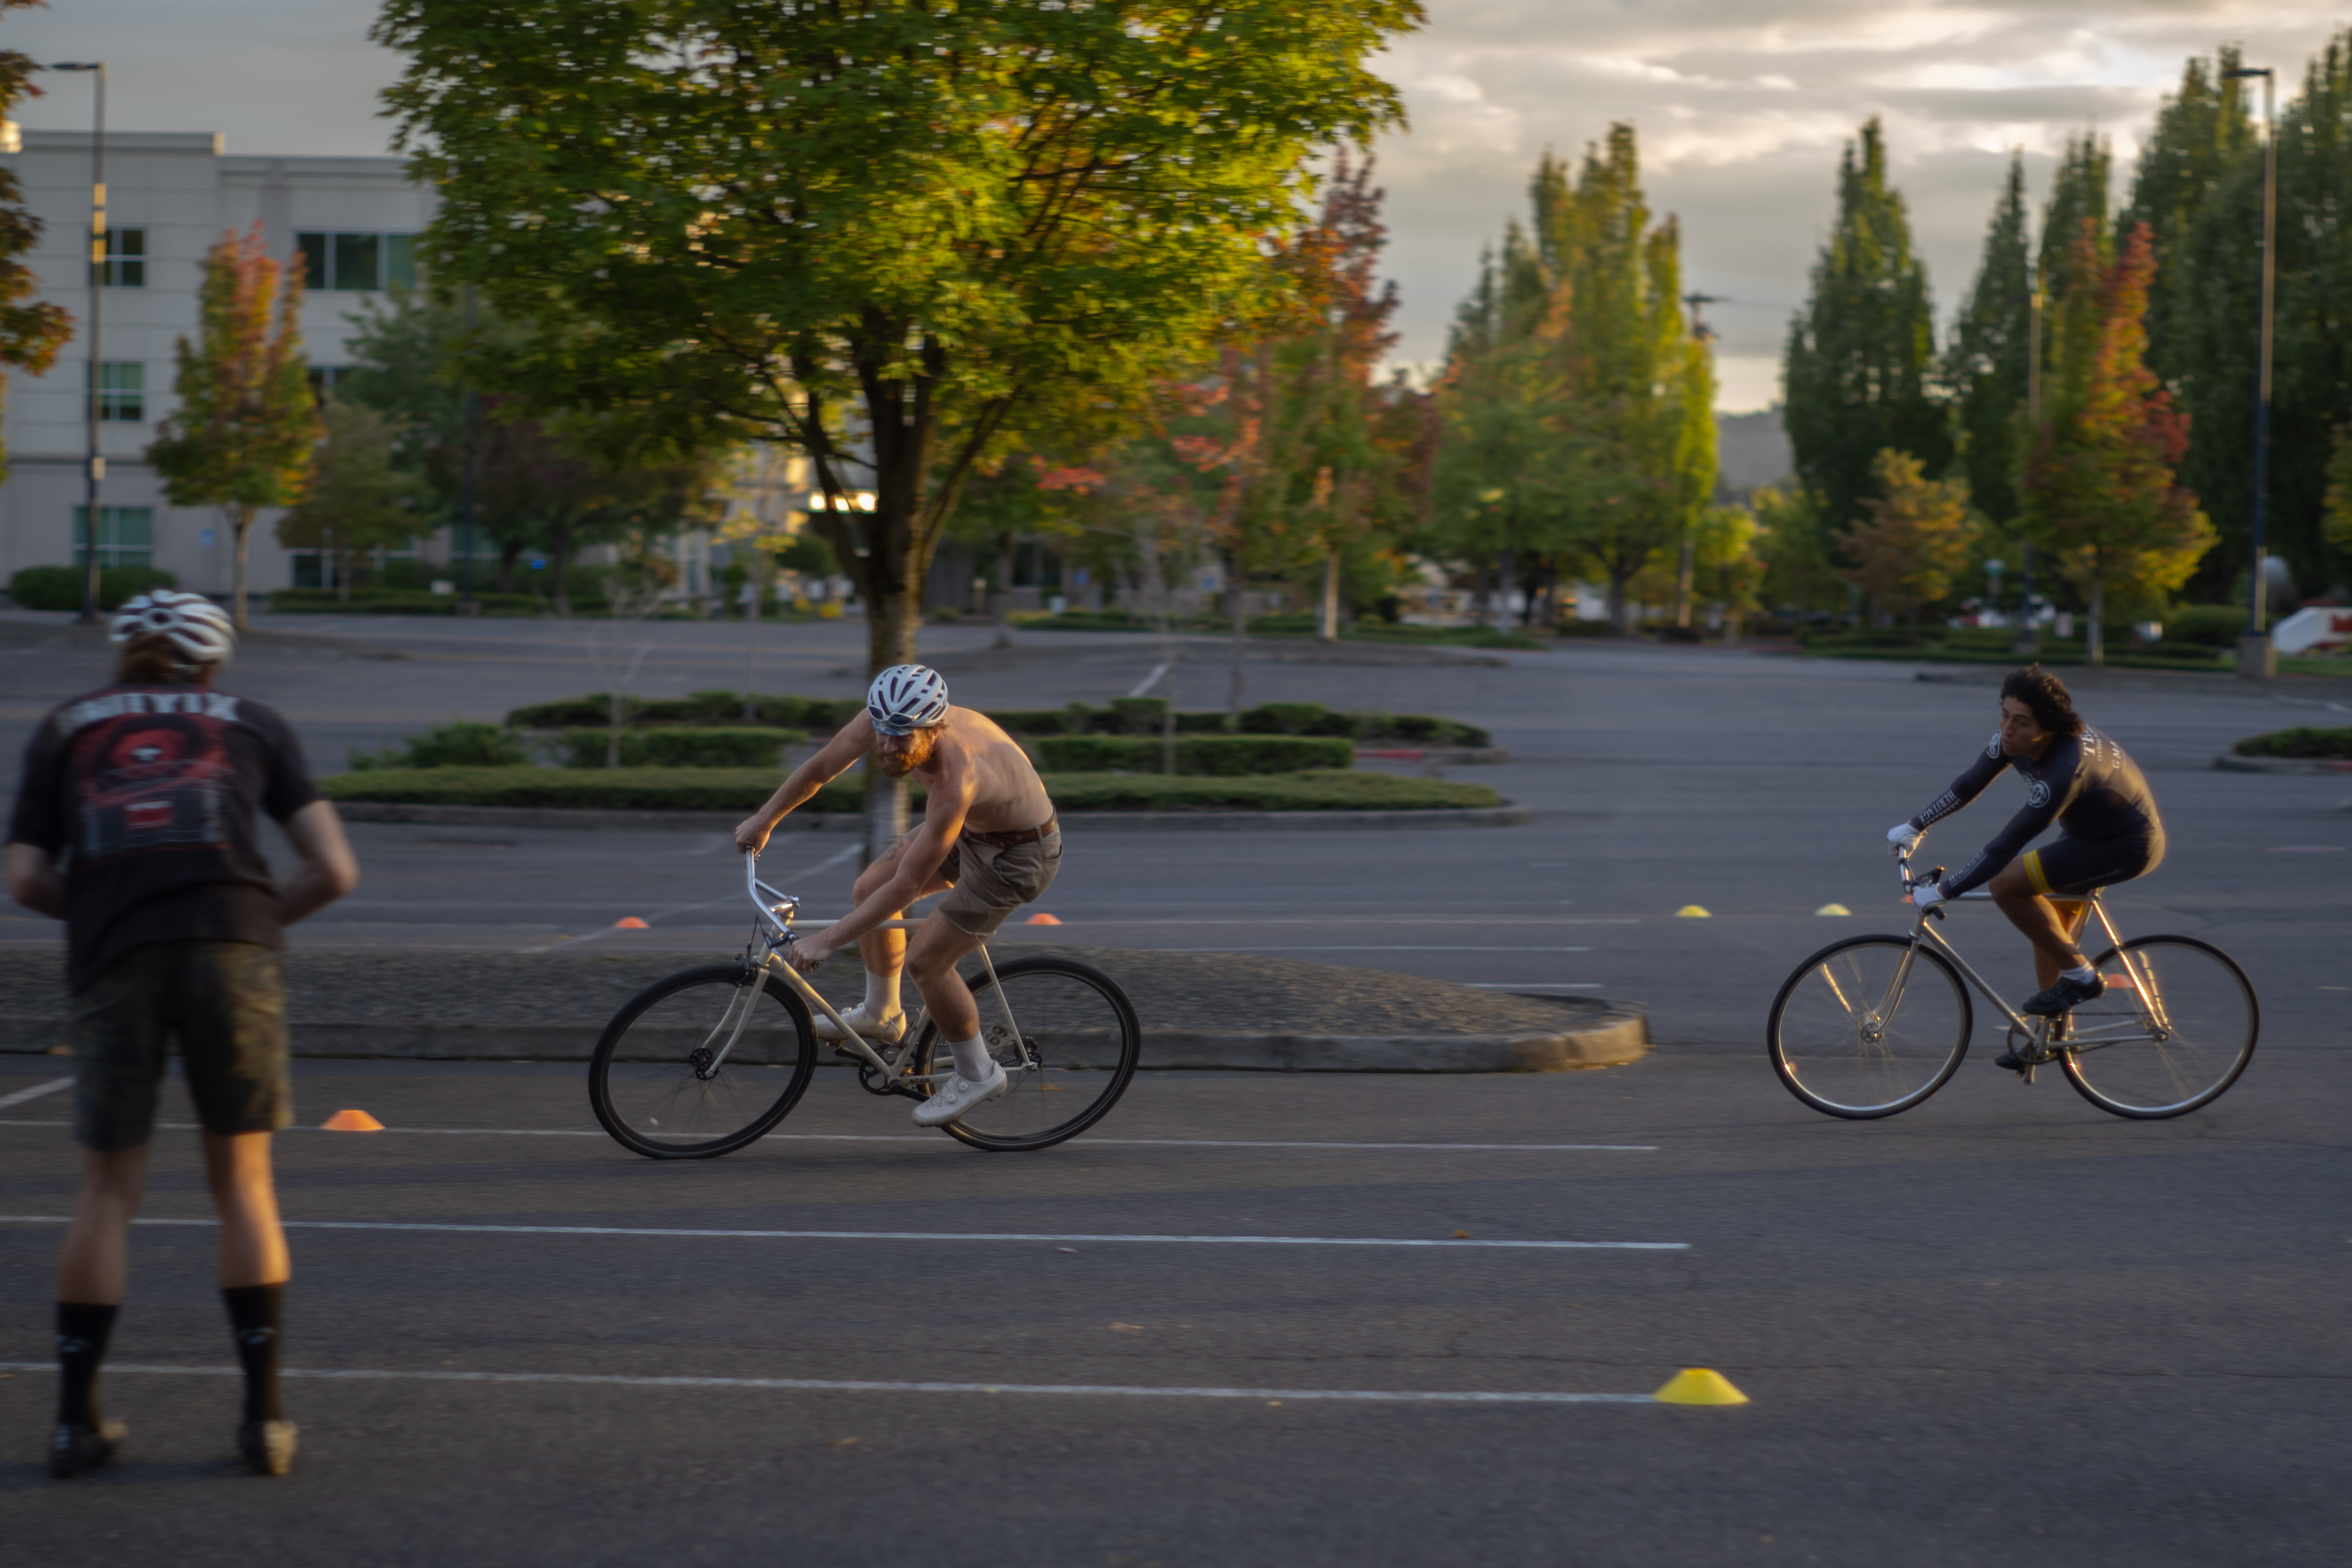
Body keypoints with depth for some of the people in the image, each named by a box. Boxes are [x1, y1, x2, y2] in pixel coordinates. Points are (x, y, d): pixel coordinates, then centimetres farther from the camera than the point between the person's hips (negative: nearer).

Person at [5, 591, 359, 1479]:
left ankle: (76, 1419, 10)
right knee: (244, 1183, 9)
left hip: (114, 964, 0)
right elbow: (335, 871, 13)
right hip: (234, 948, 0)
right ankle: (264, 1418, 7)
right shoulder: (253, 724, 21)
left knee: (108, 1188, 10)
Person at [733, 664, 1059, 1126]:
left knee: (925, 960, -7)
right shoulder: (882, 723, -21)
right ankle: (881, 1015, 30)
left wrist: (828, 940, -32)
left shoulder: (955, 781, -41)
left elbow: (906, 887, -36)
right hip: (972, 825, 8)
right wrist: (764, 821, 10)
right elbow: (818, 770, -2)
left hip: (1018, 853, -8)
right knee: (868, 891, 9)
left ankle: (978, 1075, 13)